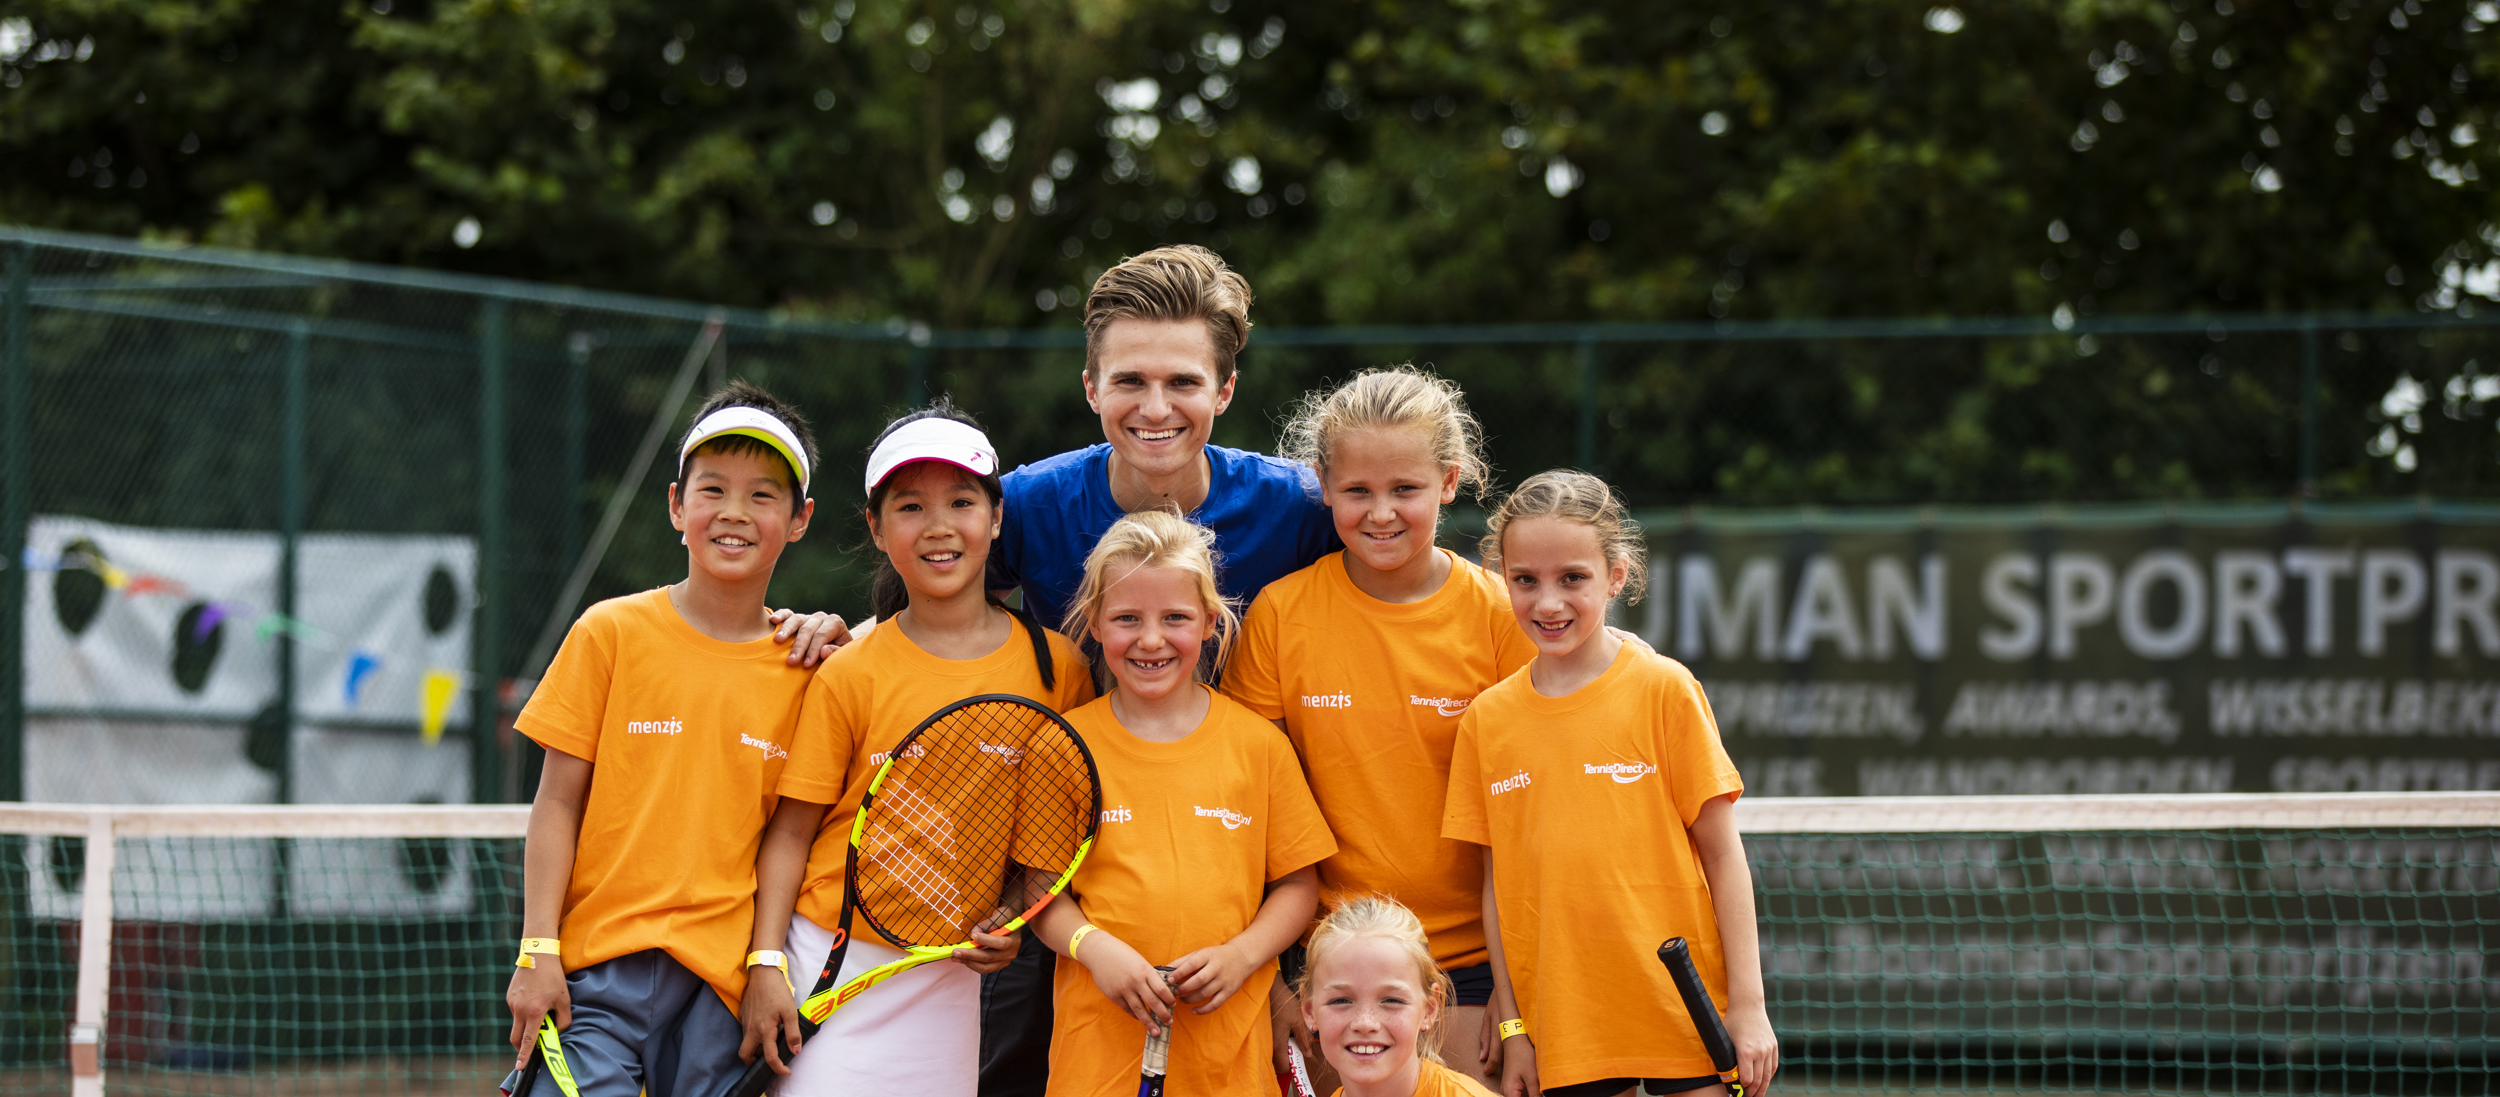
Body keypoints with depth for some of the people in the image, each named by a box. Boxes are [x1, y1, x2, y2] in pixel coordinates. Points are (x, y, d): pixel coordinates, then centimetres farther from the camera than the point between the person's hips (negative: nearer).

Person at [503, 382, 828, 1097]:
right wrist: (538, 952, -4)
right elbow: (559, 802, 2)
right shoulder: (612, 634, 2)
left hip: (725, 984, 2)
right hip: (600, 970, -2)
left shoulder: (803, 668, 6)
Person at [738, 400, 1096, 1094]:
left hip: (952, 976, 2)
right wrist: (766, 964, -9)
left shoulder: (1056, 666, -1)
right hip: (834, 956, -2)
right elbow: (791, 833, -2)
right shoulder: (850, 677, -6)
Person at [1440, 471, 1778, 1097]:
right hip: (1566, 1034, 2)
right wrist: (1512, 1028, 7)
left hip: (1683, 1019, -2)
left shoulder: (1662, 689, -4)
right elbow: (1497, 880, 9)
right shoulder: (1488, 717, 5)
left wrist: (1747, 1005, -6)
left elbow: (1722, 855, -2)